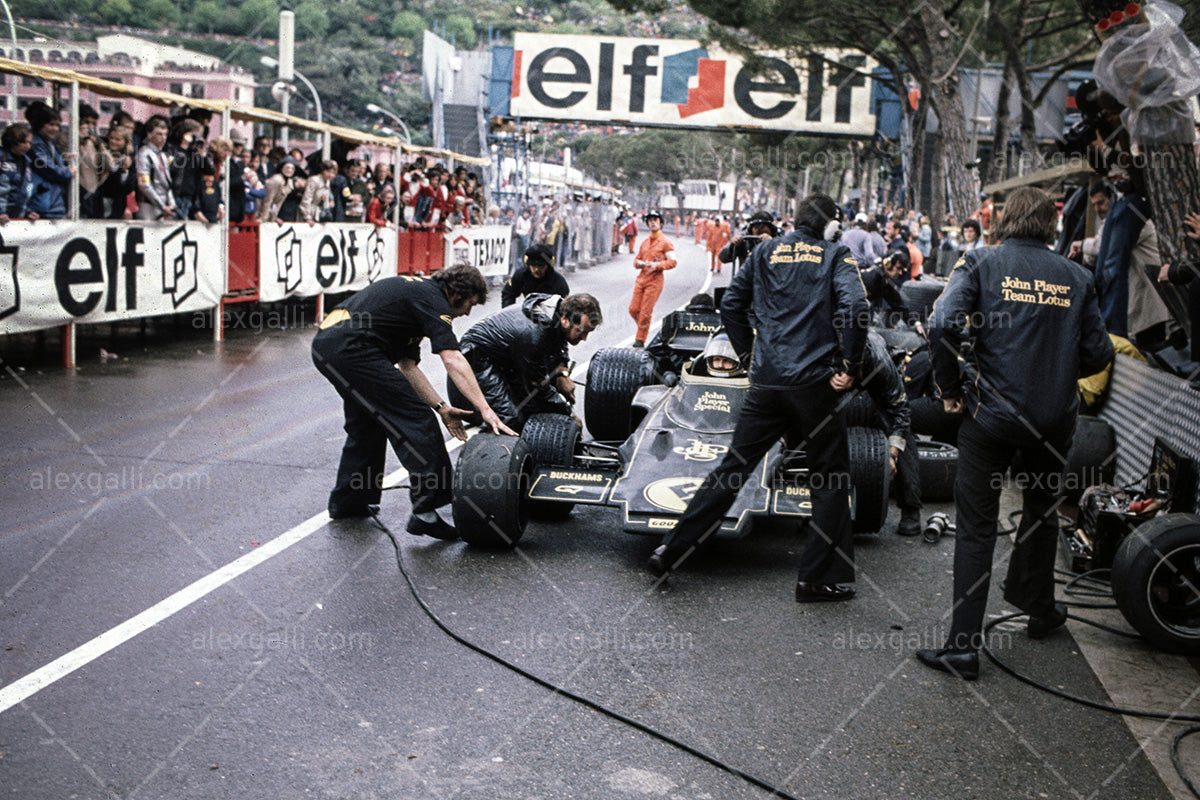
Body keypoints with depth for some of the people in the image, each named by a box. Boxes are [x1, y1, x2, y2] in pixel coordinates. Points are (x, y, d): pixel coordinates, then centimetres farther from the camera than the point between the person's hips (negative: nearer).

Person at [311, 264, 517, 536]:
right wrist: (485, 409, -18)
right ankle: (430, 511, -8)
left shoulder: (414, 291, 25)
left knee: (368, 420, 27)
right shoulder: (432, 298, -3)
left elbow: (407, 364, 22)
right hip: (350, 348, -10)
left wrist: (441, 407, 15)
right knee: (416, 421, -6)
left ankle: (347, 501, 35)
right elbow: (453, 360, -15)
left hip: (324, 343, 10)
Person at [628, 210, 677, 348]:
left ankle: (640, 340, 2)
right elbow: (637, 259, 22)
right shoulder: (645, 242, 17)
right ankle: (642, 328, 27)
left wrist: (657, 265, -19)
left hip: (655, 281, -6)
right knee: (633, 309, 2)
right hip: (641, 278, 6)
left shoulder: (666, 242, -2)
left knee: (645, 312, -7)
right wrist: (638, 263, -2)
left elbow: (672, 262, -6)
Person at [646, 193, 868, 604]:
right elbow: (854, 307, -14)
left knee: (733, 468, 10)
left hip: (765, 382, 4)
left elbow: (731, 304, 11)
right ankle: (818, 578, 7)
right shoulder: (836, 255, 2)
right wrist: (849, 368, -7)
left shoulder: (766, 251, 13)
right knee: (831, 477, 8)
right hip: (813, 383, -4)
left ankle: (671, 551, 8)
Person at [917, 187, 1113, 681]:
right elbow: (1097, 353, 3)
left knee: (976, 528, 1)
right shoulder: (1076, 277, 4)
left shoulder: (982, 263, -3)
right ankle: (1039, 608, 40)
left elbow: (944, 325, -17)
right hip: (1056, 416, 3)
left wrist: (952, 391, -6)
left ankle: (963, 646, -1)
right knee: (1043, 508, 25)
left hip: (993, 413, -3)